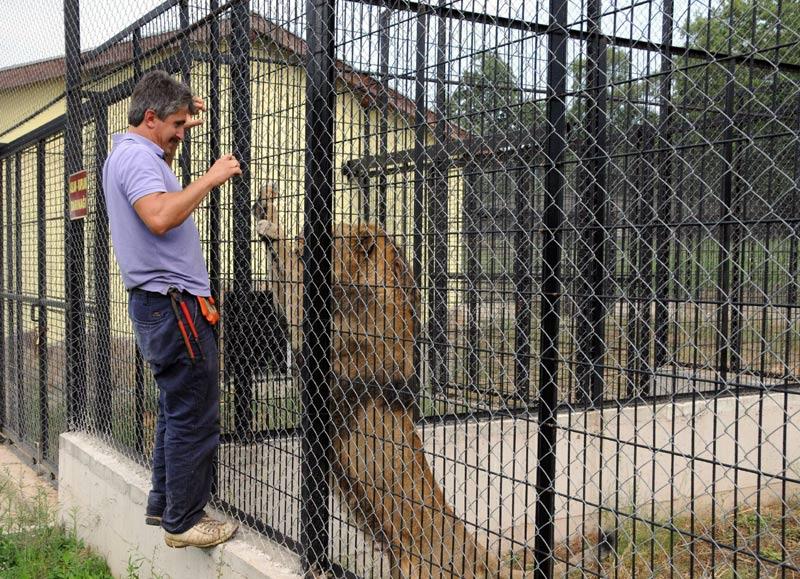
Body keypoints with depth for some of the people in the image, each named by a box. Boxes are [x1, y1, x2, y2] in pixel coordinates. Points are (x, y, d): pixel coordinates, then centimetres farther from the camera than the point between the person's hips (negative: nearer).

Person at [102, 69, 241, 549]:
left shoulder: (128, 152, 18)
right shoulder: (138, 155, -14)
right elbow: (159, 217, -32)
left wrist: (182, 126, 31)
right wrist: (210, 179, -22)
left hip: (156, 302, 11)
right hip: (173, 302, -11)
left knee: (178, 409, 18)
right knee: (195, 415, -6)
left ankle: (164, 504, 27)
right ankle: (183, 521, 2)